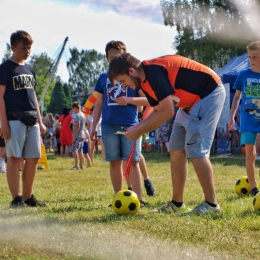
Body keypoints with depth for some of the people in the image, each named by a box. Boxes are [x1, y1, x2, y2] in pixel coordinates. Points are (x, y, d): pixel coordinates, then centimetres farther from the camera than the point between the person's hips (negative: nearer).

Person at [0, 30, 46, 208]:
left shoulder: (29, 70, 18)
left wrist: (40, 121, 17)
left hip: (32, 121, 7)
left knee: (34, 158, 4)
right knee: (14, 158, -5)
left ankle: (28, 196, 12)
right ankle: (16, 198, -2)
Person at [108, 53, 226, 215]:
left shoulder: (153, 71, -26)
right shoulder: (145, 80, 4)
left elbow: (167, 112, -28)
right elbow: (159, 111, 14)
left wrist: (139, 131, -20)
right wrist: (136, 128, 0)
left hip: (209, 93, -10)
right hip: (191, 101, 10)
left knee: (195, 150, -16)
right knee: (177, 150, 8)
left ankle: (211, 205, -12)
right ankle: (177, 203, 14)